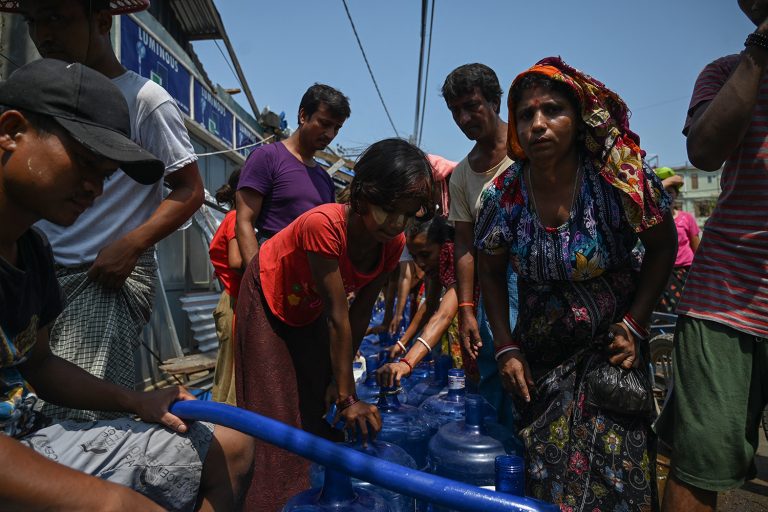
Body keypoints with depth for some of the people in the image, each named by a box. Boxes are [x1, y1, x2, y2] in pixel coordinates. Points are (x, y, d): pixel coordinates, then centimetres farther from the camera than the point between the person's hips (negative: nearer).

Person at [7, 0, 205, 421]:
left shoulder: (143, 98, -4)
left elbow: (189, 191, -5)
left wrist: (129, 246, -16)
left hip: (107, 278, -6)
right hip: (40, 274, 6)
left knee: (78, 418, -14)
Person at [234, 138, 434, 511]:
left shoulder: (394, 243, -20)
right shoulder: (325, 224, -39)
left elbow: (360, 313, -13)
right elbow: (337, 317, -36)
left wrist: (339, 380, -9)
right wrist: (348, 396, -29)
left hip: (308, 312, 5)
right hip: (269, 304, -5)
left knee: (320, 416, 6)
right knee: (278, 420, -5)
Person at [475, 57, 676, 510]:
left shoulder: (621, 178, -17)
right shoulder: (505, 194, -13)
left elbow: (663, 248, -3)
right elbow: (491, 272, 0)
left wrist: (633, 325, -12)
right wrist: (507, 349, -4)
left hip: (610, 344, -1)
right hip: (539, 353, 2)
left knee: (611, 470, 1)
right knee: (542, 467, 14)